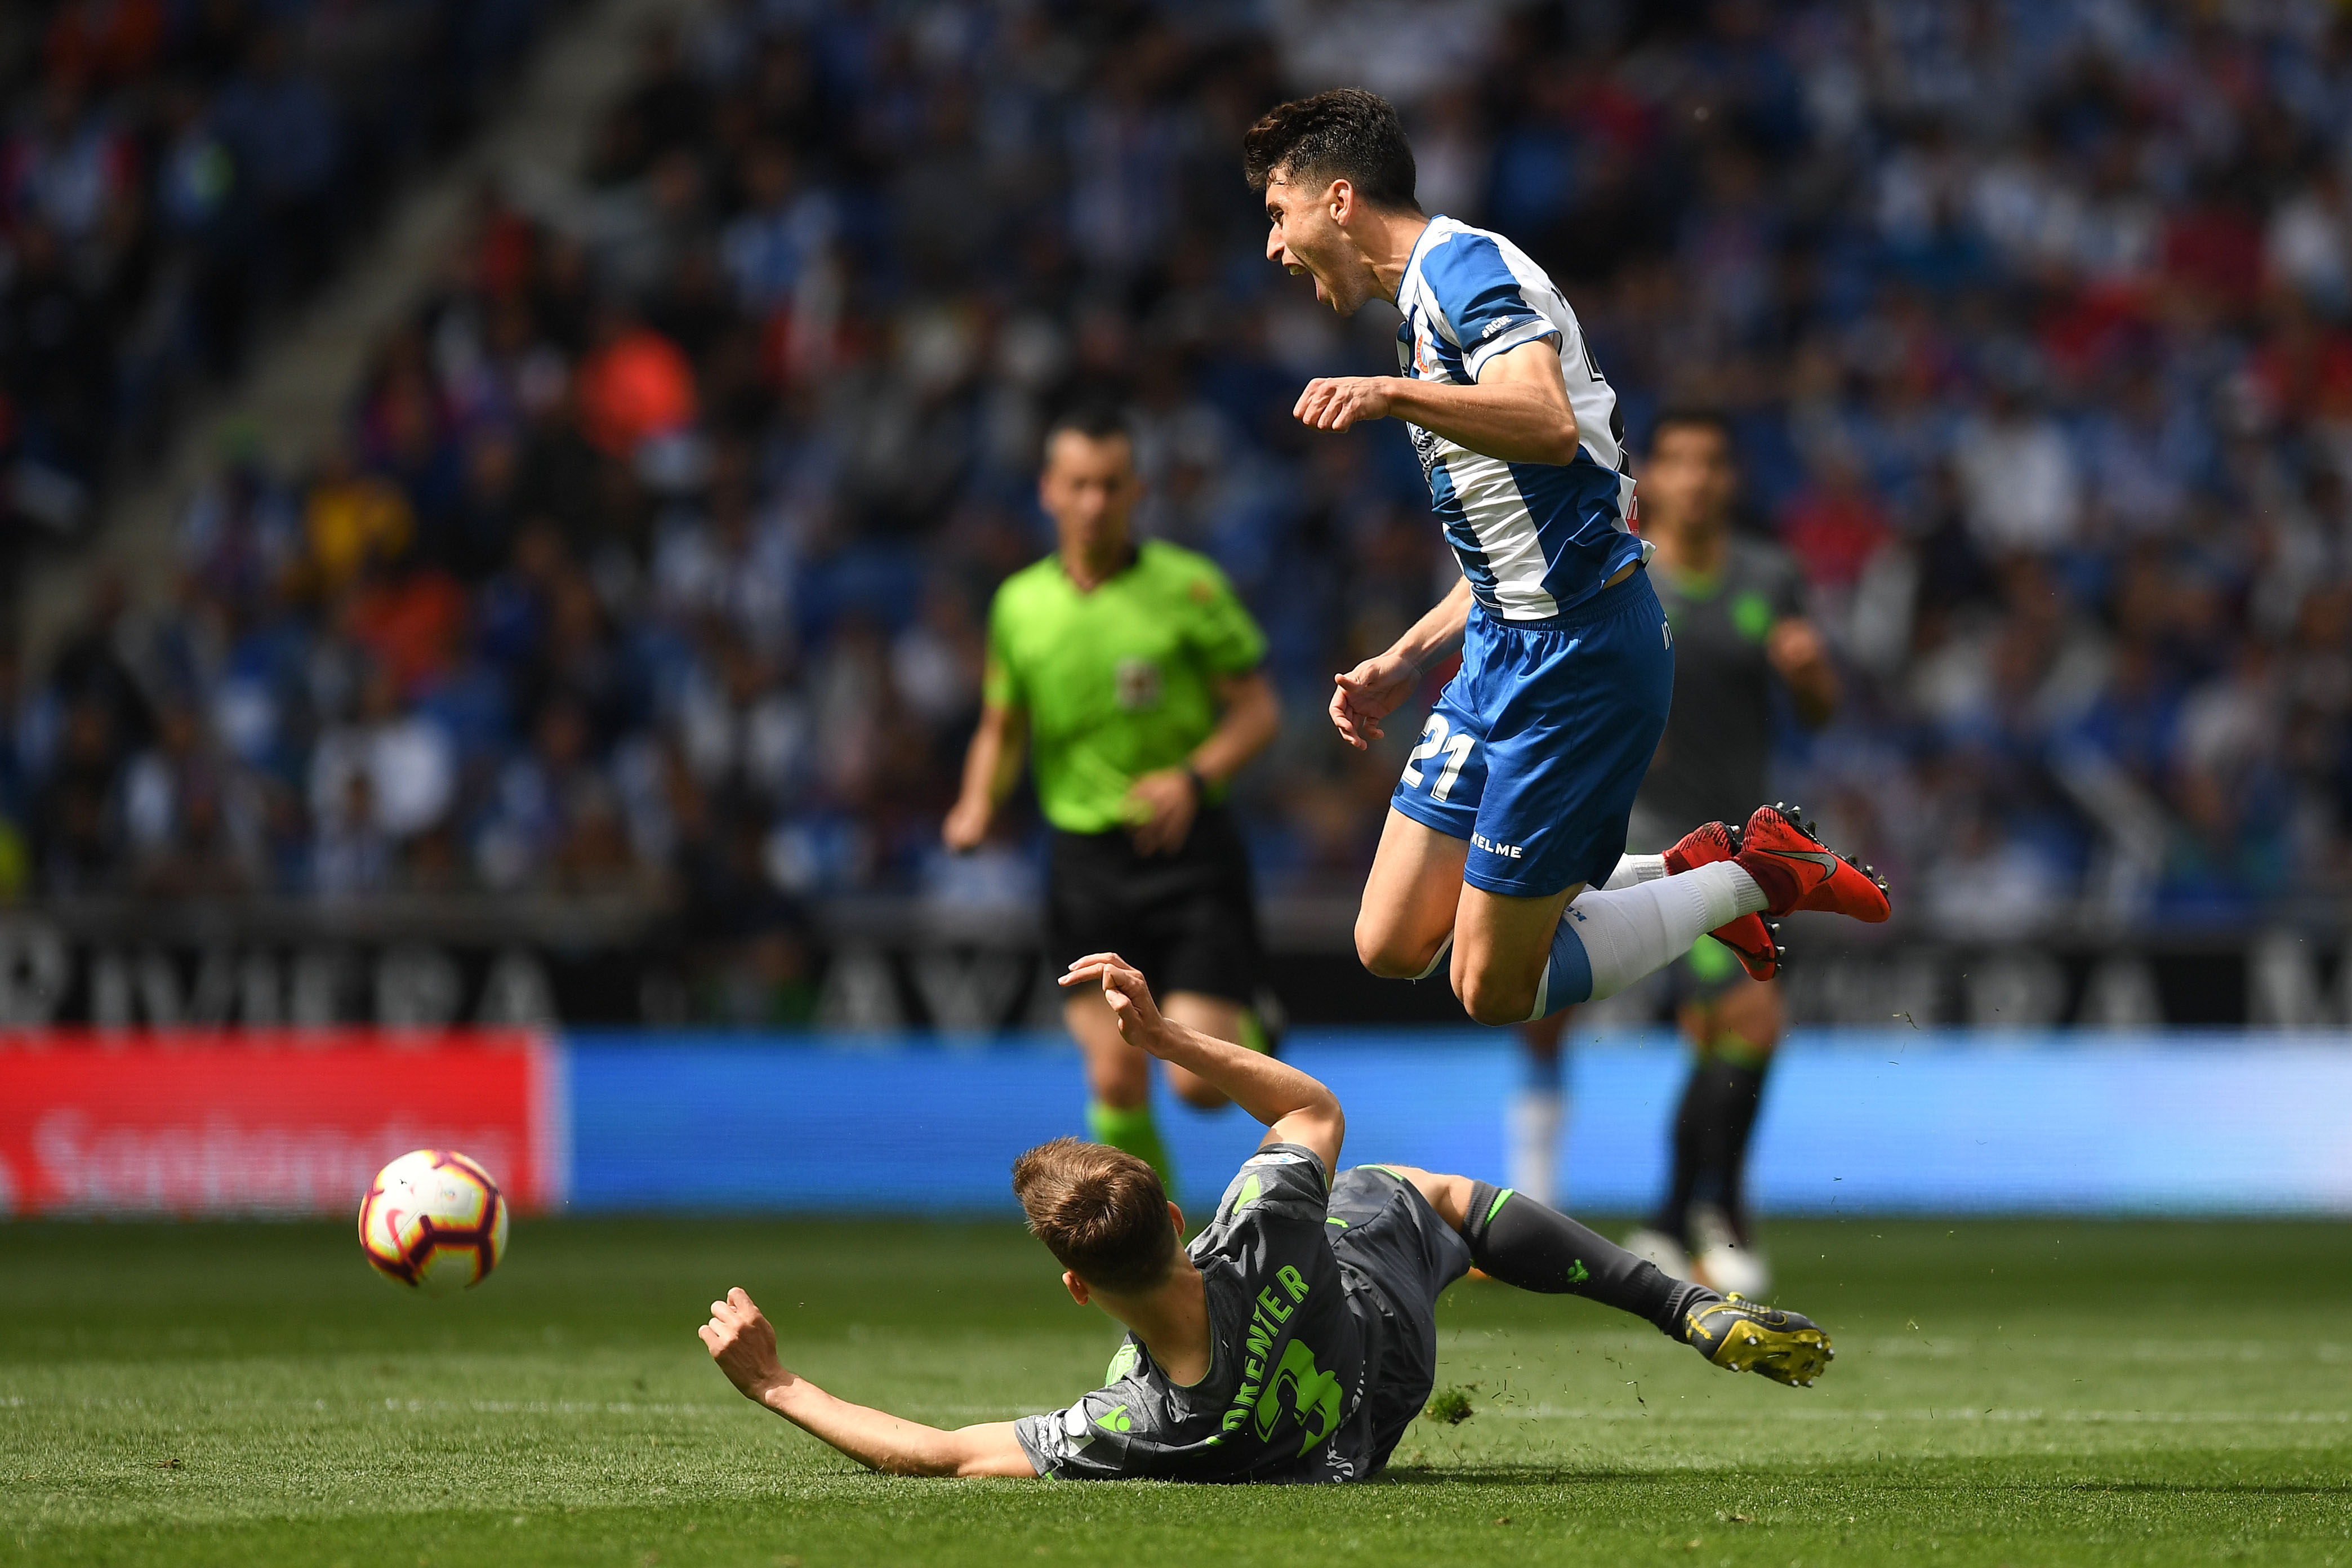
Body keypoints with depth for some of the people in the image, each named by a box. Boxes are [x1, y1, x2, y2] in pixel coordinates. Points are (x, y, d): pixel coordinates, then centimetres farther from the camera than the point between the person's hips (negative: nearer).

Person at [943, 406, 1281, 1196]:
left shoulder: (1189, 586, -6)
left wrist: (1194, 778, -20)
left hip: (1189, 850, -2)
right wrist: (977, 808, -3)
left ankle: (1248, 1032, 30)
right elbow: (1001, 731, 17)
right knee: (1117, 1083, -9)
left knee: (1200, 1084, -8)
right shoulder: (1019, 603, 5)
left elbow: (1258, 709, -2)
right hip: (1085, 858, 2)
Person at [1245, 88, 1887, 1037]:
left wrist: (1391, 395, -45)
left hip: (1576, 653, -10)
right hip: (1506, 643, 10)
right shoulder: (1425, 302, 19)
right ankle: (1692, 876, 20)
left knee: (1493, 989, -5)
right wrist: (1407, 661, 20)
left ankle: (1749, 878, 10)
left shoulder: (1463, 262, -13)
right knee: (1391, 947, 9)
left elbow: (1550, 425, -33)